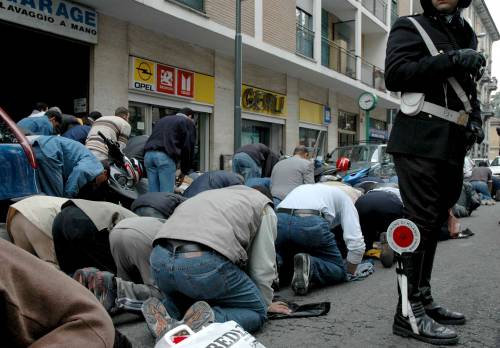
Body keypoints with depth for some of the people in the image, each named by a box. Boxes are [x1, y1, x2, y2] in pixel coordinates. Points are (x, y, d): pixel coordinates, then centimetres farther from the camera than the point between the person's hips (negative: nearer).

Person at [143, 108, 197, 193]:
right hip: (166, 157, -6)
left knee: (153, 193, 8)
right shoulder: (189, 122, 15)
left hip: (149, 154, 6)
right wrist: (184, 171, 14)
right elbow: (189, 147, 7)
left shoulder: (162, 120, 33)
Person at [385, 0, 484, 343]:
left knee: (433, 222, 10)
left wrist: (476, 120, 11)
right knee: (421, 222, -11)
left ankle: (424, 299, 20)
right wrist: (451, 60, -16)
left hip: (452, 146, 8)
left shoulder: (468, 36, 24)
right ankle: (409, 312, -6)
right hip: (421, 143, -7)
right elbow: (395, 75, -12)